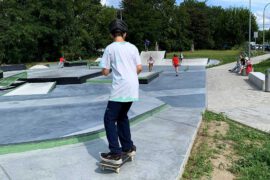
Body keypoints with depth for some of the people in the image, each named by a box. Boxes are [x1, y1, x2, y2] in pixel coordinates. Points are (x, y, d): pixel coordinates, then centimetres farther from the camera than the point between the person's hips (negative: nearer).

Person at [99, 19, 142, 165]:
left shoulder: (110, 48, -3)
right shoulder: (132, 47, 8)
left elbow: (105, 72, -3)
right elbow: (139, 68, 7)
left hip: (120, 89, -5)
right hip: (132, 88, 6)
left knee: (109, 119, 4)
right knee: (122, 116, 21)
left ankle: (115, 154, -1)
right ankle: (128, 147, 25)